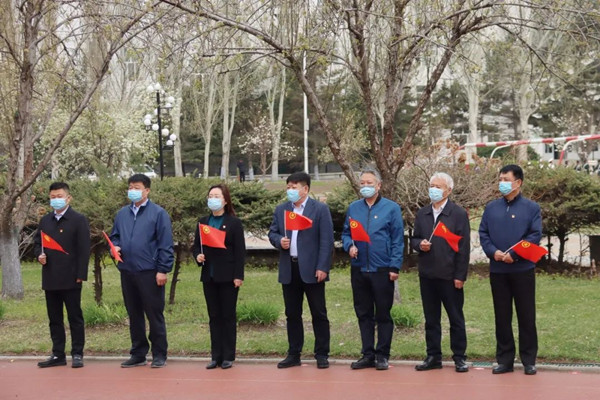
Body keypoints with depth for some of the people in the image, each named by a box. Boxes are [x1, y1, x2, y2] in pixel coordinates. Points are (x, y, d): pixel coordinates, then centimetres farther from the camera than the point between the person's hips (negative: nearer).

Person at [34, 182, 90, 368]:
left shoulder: (78, 220, -4)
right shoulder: (45, 220, 14)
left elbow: (84, 249, -8)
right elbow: (37, 242, 21)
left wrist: (80, 275, -13)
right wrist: (39, 255, -2)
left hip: (70, 278, -6)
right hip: (50, 278, 6)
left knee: (75, 317, 2)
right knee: (54, 318, 10)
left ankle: (77, 354, 8)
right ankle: (58, 354, 17)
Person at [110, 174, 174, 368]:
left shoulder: (158, 213, -5)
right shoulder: (122, 213, 12)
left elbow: (165, 245, -8)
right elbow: (115, 236, 22)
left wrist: (163, 270, -13)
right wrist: (115, 247, -1)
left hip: (149, 272, -6)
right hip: (127, 272, 6)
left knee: (155, 314, 1)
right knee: (134, 315, 12)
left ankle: (159, 355, 9)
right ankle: (138, 354, 21)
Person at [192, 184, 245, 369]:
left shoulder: (234, 222, -2)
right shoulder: (203, 222, 12)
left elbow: (240, 251, -6)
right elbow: (196, 245, 16)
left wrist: (238, 275, -12)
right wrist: (197, 256, -7)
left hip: (228, 276, -4)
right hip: (209, 276, 5)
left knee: (228, 316, 2)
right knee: (214, 317, 7)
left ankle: (228, 356, 8)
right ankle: (216, 356, 12)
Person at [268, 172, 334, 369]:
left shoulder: (320, 209, -2)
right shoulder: (281, 210, 12)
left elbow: (326, 240, -7)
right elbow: (272, 233, 15)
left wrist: (322, 267, -13)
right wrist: (279, 241, -8)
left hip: (311, 269, -4)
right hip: (289, 270, 4)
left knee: (319, 314, 1)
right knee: (292, 314, 10)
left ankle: (322, 355, 9)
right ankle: (293, 354, 18)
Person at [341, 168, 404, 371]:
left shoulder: (391, 208, -1)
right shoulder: (353, 208, 9)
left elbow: (398, 240, -4)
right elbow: (345, 233, 16)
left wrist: (395, 267, -9)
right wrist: (349, 246, -6)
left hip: (382, 269, -4)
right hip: (359, 269, 4)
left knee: (383, 314, 3)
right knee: (363, 314, 9)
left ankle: (382, 355, 11)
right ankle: (368, 355, 17)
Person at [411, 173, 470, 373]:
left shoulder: (459, 214, -3)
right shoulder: (422, 213, 11)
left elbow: (464, 247, -6)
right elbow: (414, 239, 18)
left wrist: (460, 275, -11)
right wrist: (419, 244, -8)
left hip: (449, 275, -5)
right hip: (427, 274, 5)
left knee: (456, 318, 3)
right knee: (431, 318, 10)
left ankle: (459, 358, 11)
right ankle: (433, 356, 18)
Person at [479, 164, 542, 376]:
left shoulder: (531, 207, 0)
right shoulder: (491, 207, 9)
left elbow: (535, 235, -8)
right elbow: (483, 234, 6)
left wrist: (513, 254, -16)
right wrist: (493, 252, -12)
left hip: (523, 269, -3)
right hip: (497, 270, 3)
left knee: (526, 315, 3)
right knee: (502, 316, 8)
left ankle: (529, 360, 11)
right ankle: (505, 359, 15)